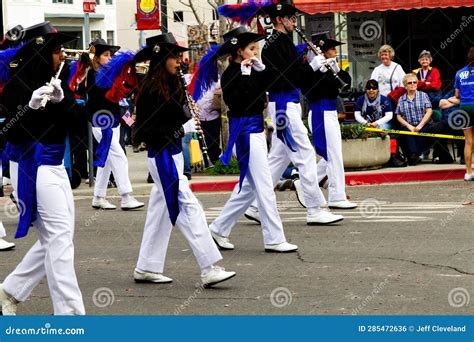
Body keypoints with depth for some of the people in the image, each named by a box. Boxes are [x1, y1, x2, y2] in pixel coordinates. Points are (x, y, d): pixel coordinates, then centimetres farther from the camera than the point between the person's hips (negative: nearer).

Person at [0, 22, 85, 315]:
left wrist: (61, 99, -18)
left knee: (57, 237, 13)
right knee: (59, 237, -10)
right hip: (32, 166, -8)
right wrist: (31, 106, -30)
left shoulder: (57, 81, 7)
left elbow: (79, 118, 0)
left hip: (57, 165, 8)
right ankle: (70, 312, -7)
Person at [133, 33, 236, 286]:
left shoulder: (171, 87, 10)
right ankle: (209, 269, -12)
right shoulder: (150, 91, -15)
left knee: (160, 211, 13)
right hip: (162, 157, -9)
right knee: (188, 207, -11)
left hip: (171, 155, 9)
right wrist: (181, 130, -24)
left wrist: (191, 117, -6)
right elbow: (145, 131, -19)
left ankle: (146, 268, 20)